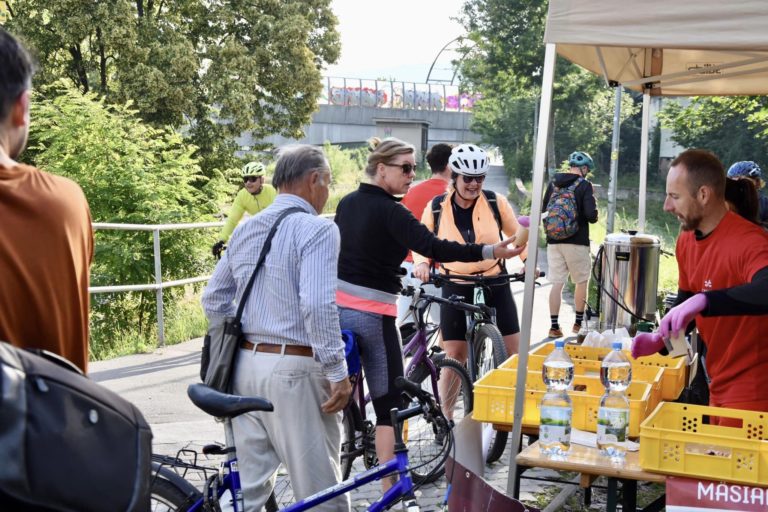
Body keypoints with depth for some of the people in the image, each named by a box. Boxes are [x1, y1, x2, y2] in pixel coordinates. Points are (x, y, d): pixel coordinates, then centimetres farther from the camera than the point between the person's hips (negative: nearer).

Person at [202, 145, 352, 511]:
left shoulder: (244, 230, 13)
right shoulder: (317, 228, -10)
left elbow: (213, 300, 15)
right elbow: (318, 305, -20)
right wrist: (338, 372, -14)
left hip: (245, 365, 7)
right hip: (295, 370, -7)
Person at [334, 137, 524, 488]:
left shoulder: (347, 203, 9)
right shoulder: (390, 212, -14)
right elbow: (434, 248, -25)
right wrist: (489, 252, -29)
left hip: (336, 307, 8)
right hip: (372, 314, -8)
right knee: (390, 404, 1)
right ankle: (391, 490, 3)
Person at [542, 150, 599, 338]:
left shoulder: (554, 183, 7)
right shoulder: (585, 185, -8)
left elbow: (544, 209, 11)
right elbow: (591, 214, -16)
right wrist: (592, 217, 6)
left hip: (554, 241, 4)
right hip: (577, 241, -4)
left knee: (557, 284, 7)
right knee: (582, 281, 13)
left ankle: (554, 326, 6)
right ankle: (578, 323, 18)